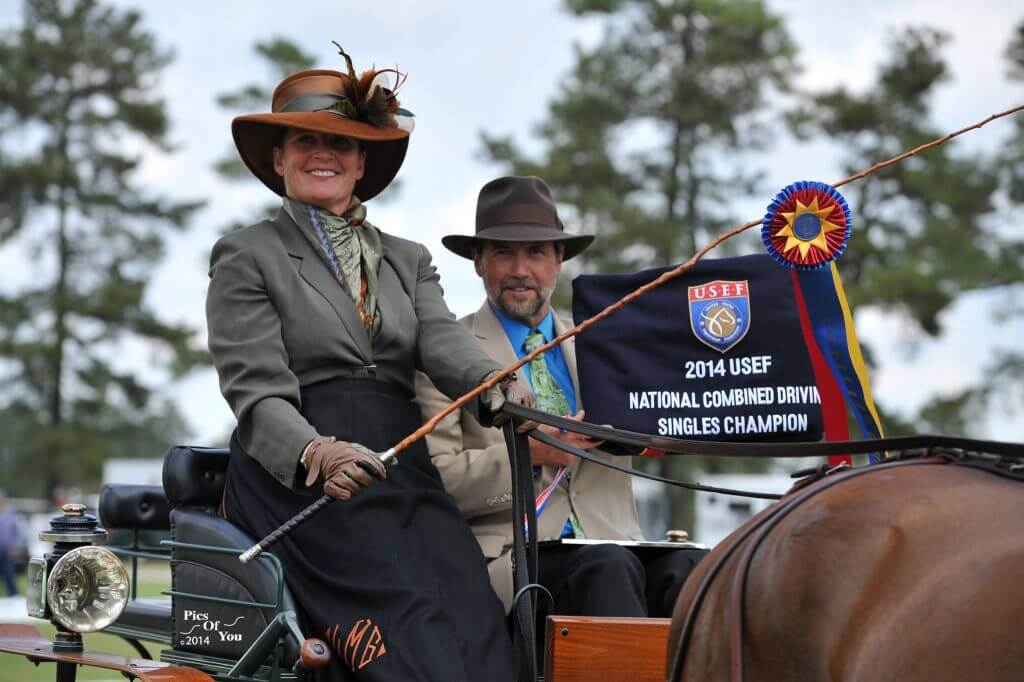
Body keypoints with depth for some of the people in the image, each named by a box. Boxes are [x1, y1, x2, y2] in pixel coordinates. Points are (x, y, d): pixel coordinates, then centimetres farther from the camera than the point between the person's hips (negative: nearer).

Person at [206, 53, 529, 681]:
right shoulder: (247, 257, 9)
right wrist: (316, 454, -24)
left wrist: (498, 385, -19)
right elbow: (257, 393, -3)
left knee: (476, 627, -18)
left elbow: (442, 341, 5)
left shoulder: (408, 260, 24)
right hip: (298, 481, -4)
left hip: (404, 473, 4)